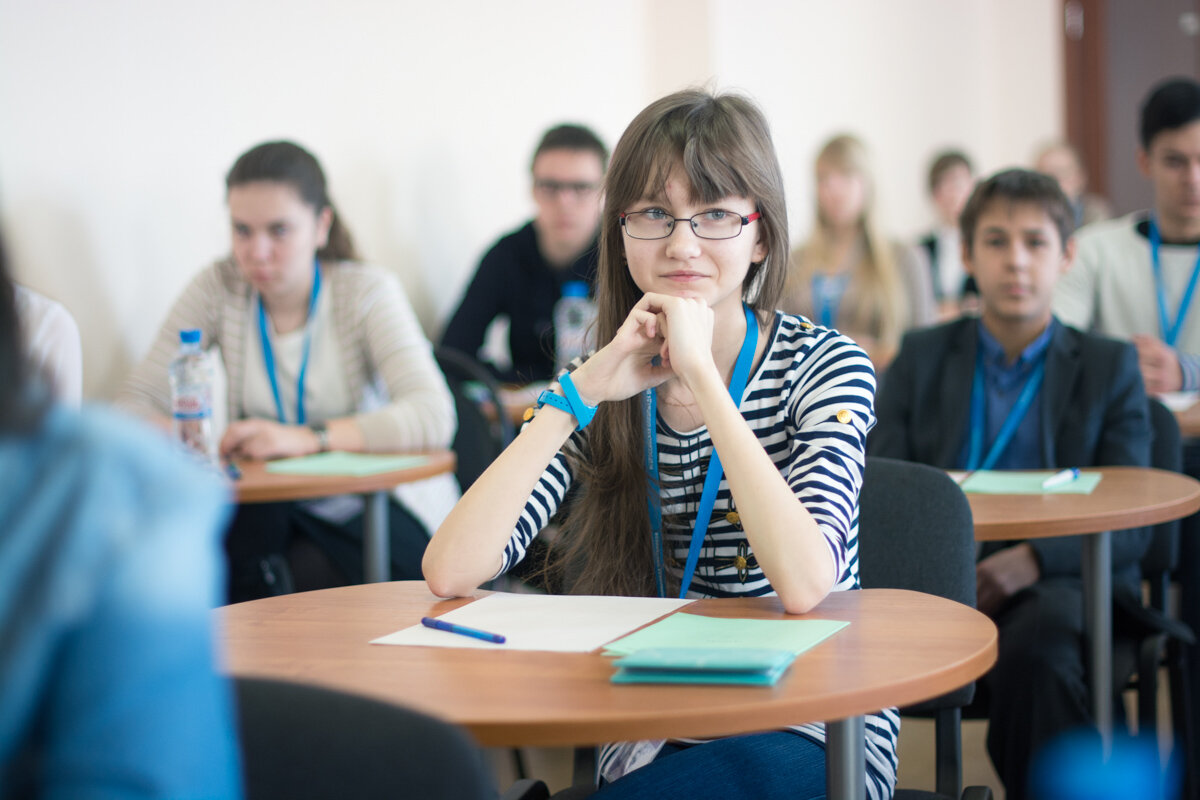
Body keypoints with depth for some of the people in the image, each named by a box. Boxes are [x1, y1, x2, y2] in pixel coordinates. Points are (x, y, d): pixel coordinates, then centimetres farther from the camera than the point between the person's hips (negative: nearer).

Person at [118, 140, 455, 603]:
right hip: (263, 518, 2)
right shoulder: (220, 288, -1)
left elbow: (434, 418, -23)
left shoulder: (366, 291, -8)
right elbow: (137, 402, -5)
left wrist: (309, 438, -35)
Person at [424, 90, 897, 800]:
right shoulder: (599, 387, 2)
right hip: (651, 739, 2)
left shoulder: (823, 366, -6)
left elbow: (805, 584, -26)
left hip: (811, 740, -2)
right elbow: (451, 572, -12)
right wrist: (583, 392, -17)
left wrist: (699, 374, -23)